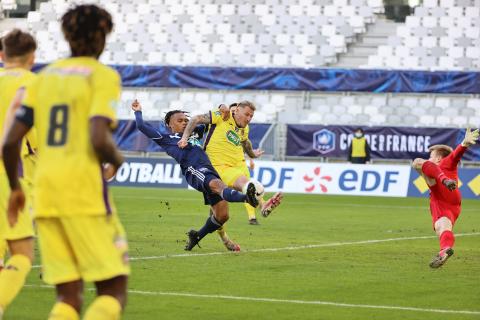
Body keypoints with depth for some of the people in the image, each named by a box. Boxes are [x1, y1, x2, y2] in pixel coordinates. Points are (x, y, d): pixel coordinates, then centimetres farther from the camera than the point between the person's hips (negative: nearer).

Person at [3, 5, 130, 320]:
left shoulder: (44, 77, 14)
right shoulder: (103, 76, -3)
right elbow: (99, 140, -17)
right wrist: (117, 160, 4)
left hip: (46, 199, 6)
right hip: (86, 197, -6)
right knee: (113, 291, 1)